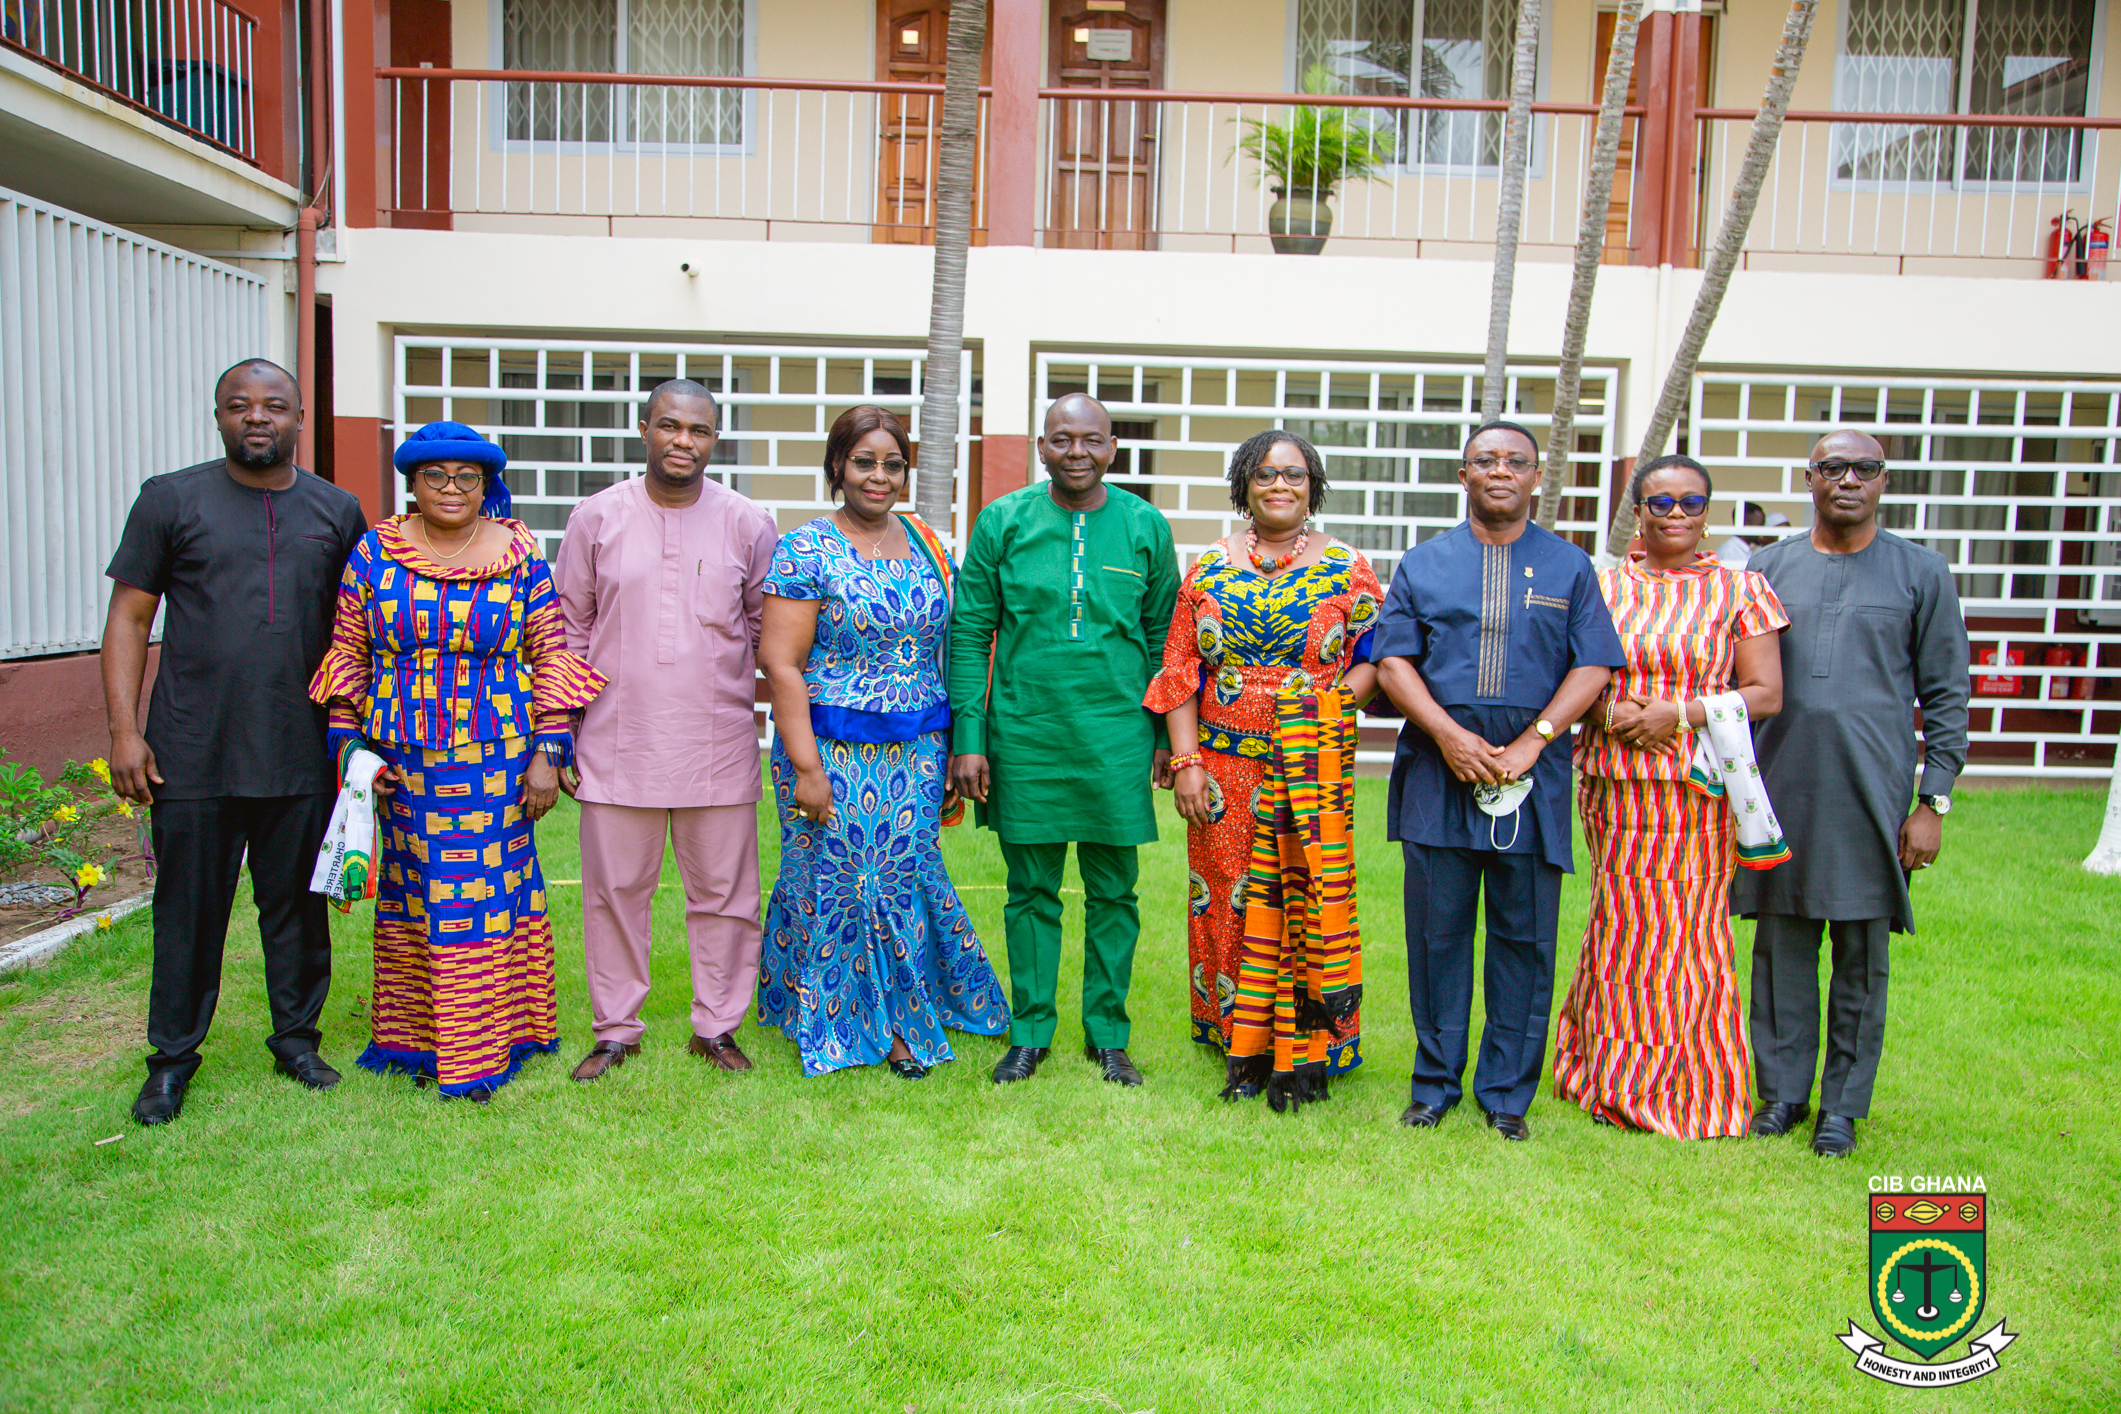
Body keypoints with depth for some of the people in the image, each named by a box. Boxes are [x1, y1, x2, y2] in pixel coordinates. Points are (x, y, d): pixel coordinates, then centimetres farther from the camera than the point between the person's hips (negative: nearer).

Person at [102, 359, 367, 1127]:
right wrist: (124, 731, -6)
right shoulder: (170, 500, 2)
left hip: (302, 755, 2)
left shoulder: (337, 512, 8)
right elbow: (129, 619, 1)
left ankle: (296, 1036, 27)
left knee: (297, 905, 11)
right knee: (189, 909, 7)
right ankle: (172, 1059, 22)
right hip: (193, 755, -1)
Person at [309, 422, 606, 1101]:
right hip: (404, 765, 2)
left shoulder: (518, 556, 0)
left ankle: (481, 1050, 13)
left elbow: (551, 657, 1)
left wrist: (548, 752, -5)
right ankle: (413, 1037, 24)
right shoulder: (375, 553, 4)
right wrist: (347, 742, 1)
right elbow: (350, 655, 8)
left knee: (486, 899, 2)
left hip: (497, 764, -1)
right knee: (411, 896, 9)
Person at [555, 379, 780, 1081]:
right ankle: (615, 1030, 24)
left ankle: (716, 1027, 23)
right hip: (617, 741, 0)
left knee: (723, 891, 7)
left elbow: (771, 631, 10)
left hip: (718, 745, 0)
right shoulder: (597, 517, 2)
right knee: (615, 890, 8)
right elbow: (569, 631, 8)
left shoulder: (748, 524, 1)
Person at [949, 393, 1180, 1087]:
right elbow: (969, 633, 1)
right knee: (1031, 890, 9)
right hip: (1023, 735, 0)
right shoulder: (1002, 521, 0)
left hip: (1117, 737, 1)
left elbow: (1163, 637, 8)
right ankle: (1029, 1033, 22)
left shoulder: (1146, 527, 2)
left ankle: (1108, 1035, 22)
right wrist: (967, 736, -4)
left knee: (1113, 892, 8)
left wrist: (1166, 734, 6)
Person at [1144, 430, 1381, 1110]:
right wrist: (1186, 760, -3)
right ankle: (1243, 1049, 19)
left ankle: (1305, 1054, 12)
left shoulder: (1346, 568, 5)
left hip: (1316, 767, -1)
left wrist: (1340, 698, -12)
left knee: (1311, 897, -2)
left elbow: (1379, 653, 6)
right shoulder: (1210, 567, 7)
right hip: (1226, 765, 2)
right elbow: (1179, 669, 5)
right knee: (1229, 895, 5)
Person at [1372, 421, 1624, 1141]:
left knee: (1525, 936, 4)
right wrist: (1449, 735, -11)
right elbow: (1393, 660, 2)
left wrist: (1531, 741, -11)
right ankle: (1435, 1083, 18)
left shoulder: (1569, 566, 10)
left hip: (1531, 777, 0)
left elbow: (1593, 667, 2)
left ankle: (1506, 1093, 17)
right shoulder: (1423, 562, 11)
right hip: (1438, 770, 0)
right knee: (1437, 932, 5)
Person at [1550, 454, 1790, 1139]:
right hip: (1618, 786, 2)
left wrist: (1681, 712, -13)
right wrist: (1605, 710, -11)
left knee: (1692, 928, 0)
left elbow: (1766, 694, 1)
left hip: (1702, 788, -1)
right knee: (1621, 925, 4)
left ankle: (1695, 1090, 16)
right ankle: (1620, 1081, 20)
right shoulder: (1602, 585, 10)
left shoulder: (1740, 589, 5)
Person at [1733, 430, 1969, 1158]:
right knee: (1781, 948, 7)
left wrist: (1933, 802, -2)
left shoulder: (1921, 572, 5)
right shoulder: (1768, 568, 10)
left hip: (1872, 793, -1)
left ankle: (1842, 1104, 17)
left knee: (1862, 956, 4)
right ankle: (1783, 1091, 20)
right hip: (1780, 790, 2)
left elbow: (1947, 696, 5)